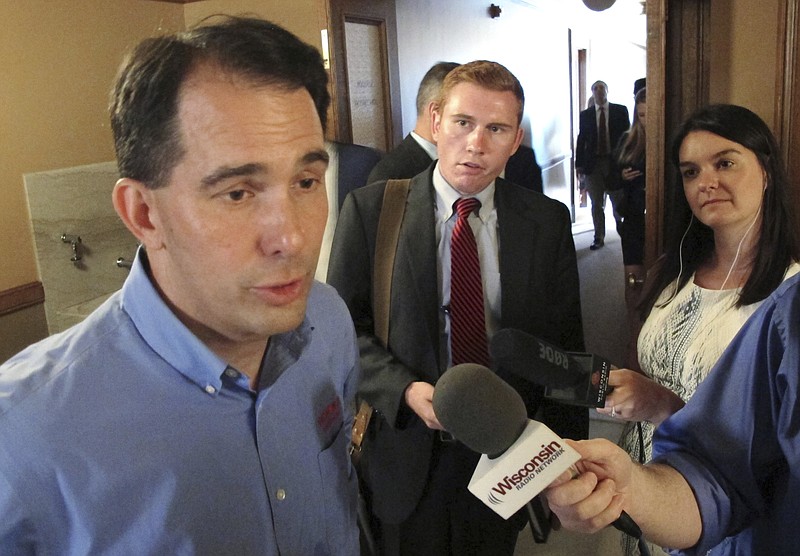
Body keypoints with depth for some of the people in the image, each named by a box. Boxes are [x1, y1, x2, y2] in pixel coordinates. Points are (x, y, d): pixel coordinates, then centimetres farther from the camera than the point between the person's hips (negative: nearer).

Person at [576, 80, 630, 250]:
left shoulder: (620, 111, 4)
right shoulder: (585, 115, 8)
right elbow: (581, 140, 6)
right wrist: (579, 164, -1)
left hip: (615, 162, -1)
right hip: (592, 163, 1)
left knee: (619, 202, 5)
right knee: (596, 204, 6)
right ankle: (599, 237, 15)